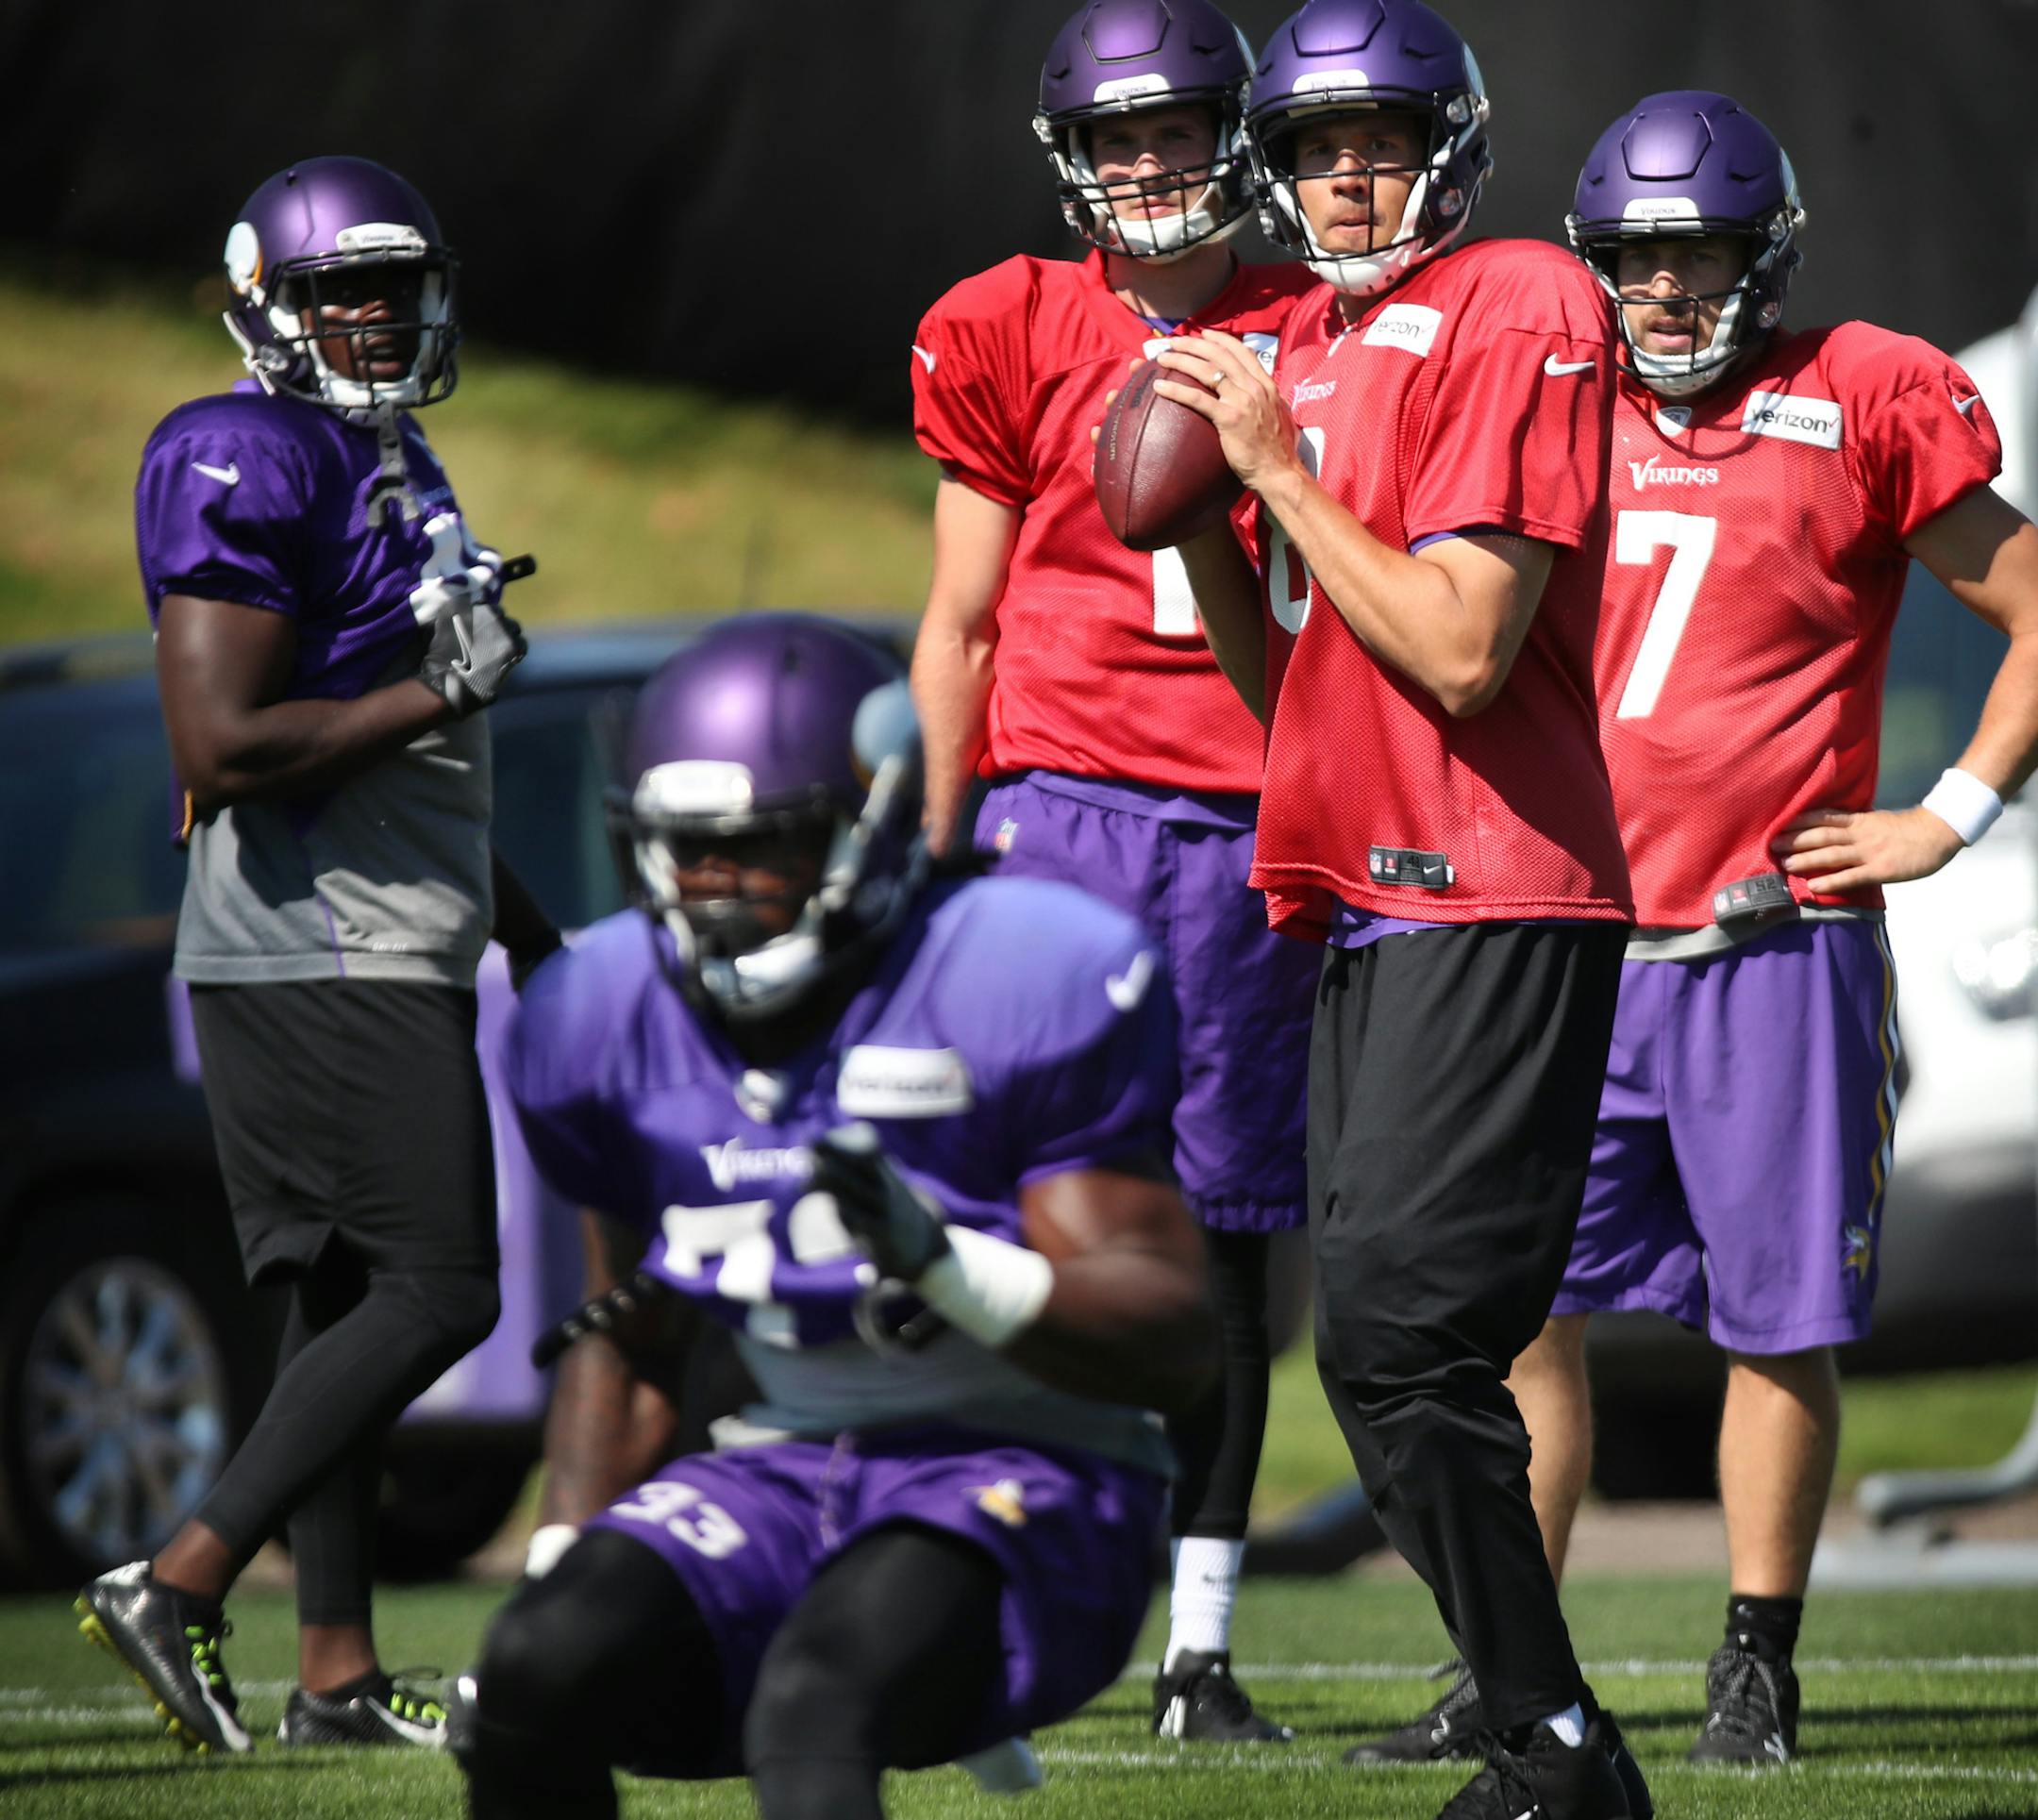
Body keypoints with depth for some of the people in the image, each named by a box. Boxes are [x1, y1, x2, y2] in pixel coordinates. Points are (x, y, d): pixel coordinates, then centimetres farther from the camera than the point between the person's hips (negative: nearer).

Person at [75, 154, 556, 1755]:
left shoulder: (392, 465, 18)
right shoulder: (256, 469, -14)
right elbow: (221, 749, -22)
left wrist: (539, 940, 28)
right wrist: (438, 689, -16)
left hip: (387, 950, 10)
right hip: (321, 953, -10)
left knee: (345, 1300, 9)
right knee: (434, 1294, -11)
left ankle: (339, 1676, 12)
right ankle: (177, 1590, -10)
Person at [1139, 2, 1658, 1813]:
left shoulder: (1520, 313, -9)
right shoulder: (1308, 345, 17)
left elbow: (1461, 653, -17)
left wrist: (1278, 468, -11)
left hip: (1491, 901, -9)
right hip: (1364, 910, 9)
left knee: (1401, 1333, -16)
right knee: (1386, 1355, 8)